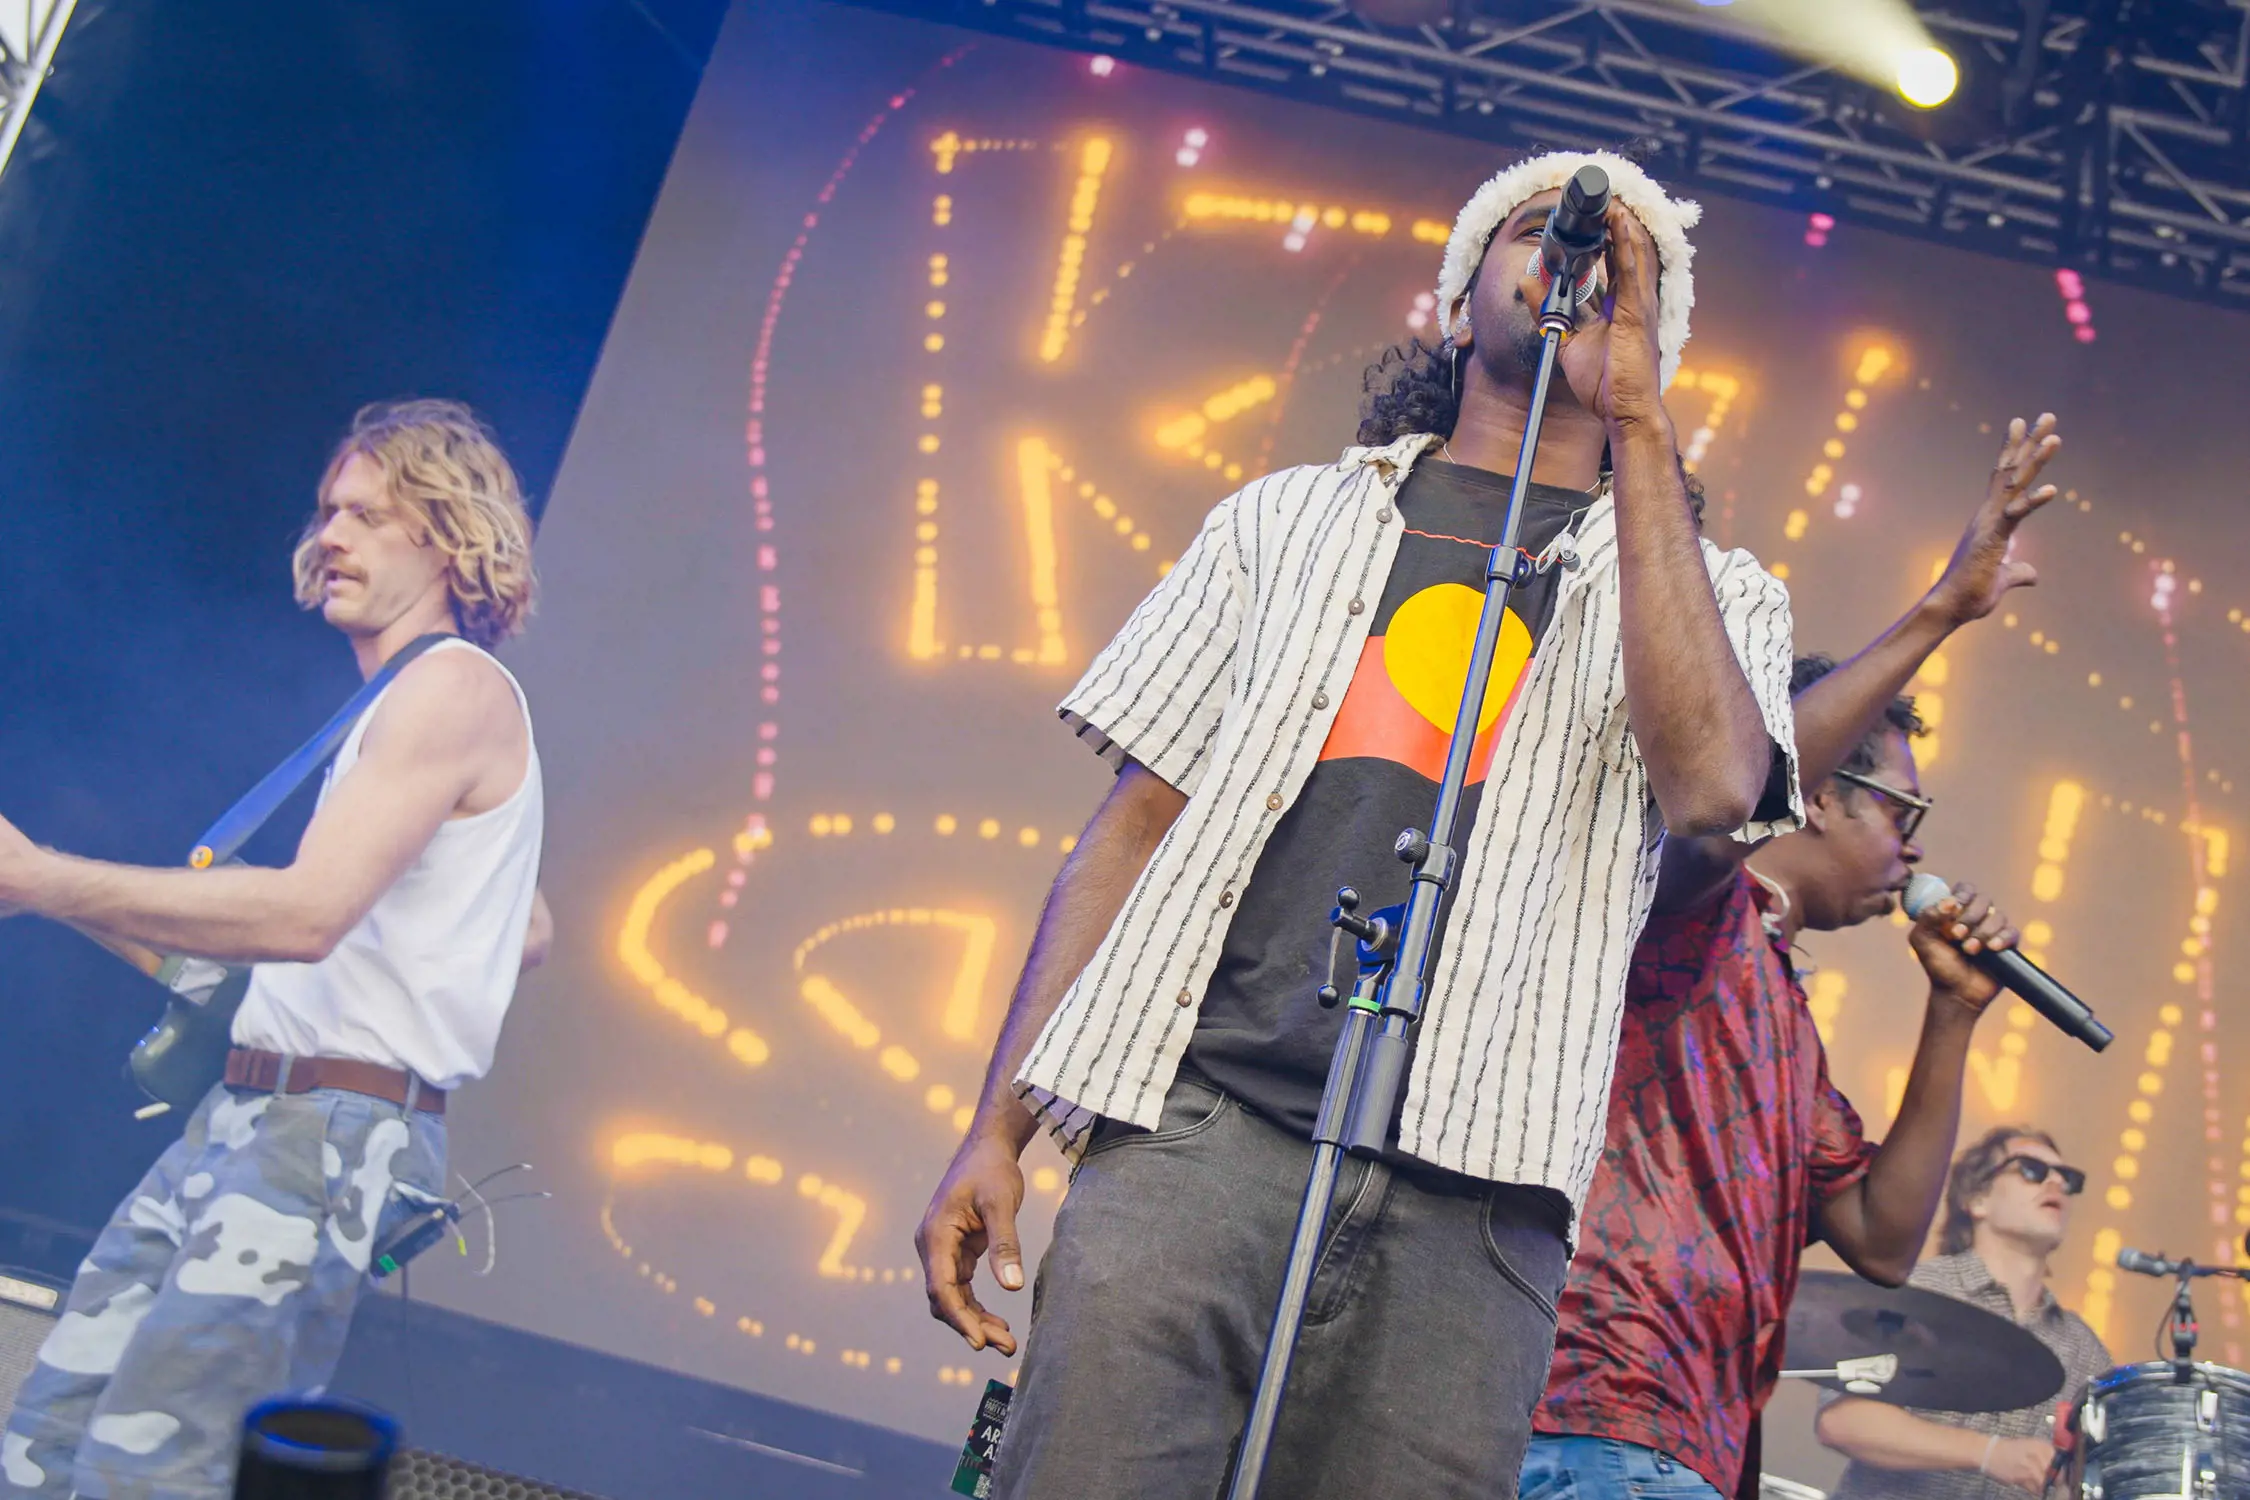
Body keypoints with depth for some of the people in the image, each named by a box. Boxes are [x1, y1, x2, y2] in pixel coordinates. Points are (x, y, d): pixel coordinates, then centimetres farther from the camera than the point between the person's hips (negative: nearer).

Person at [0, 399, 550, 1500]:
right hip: (243, 1117, 10)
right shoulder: (402, 707, 20)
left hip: (335, 1135, -10)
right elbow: (530, 932, 28)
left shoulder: (458, 689, -11)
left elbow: (308, 911, -24)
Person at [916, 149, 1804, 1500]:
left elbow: (1710, 784, -8)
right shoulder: (1291, 519, 20)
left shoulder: (1712, 592, 17)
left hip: (1467, 1204, 0)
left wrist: (1634, 421, -3)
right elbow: (1139, 819, 14)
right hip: (1197, 1122, 0)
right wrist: (998, 1127, 5)